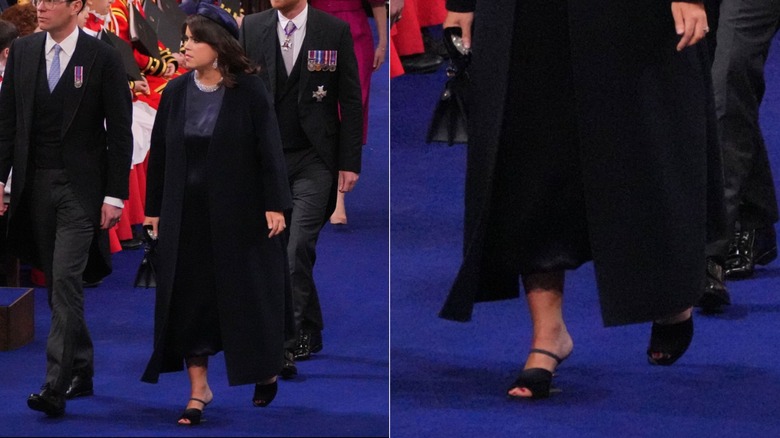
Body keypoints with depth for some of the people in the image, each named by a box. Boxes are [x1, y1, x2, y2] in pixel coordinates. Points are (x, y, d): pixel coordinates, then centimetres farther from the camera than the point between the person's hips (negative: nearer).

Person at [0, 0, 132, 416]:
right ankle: (80, 371, 24)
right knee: (56, 283, 11)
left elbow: (119, 132, -4)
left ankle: (57, 385, -15)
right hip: (35, 183, 5)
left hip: (81, 185, -5)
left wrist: (115, 195, -9)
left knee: (66, 278, -13)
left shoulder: (103, 58, -6)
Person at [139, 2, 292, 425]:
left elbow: (269, 149, -9)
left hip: (238, 211, -3)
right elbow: (159, 153, 7)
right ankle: (198, 389, 10)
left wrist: (275, 205, -15)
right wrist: (154, 209, 6)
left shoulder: (249, 91, -8)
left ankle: (265, 370, 30)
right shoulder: (176, 92, 3)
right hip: (186, 213, 4)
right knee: (189, 299, 2)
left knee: (247, 293, 7)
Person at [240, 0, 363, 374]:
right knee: (281, 252, 10)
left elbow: (350, 101, 0)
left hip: (314, 161, -3)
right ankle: (310, 333, 26)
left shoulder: (335, 31, -3)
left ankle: (288, 345, -12)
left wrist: (350, 163, -4)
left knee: (297, 249, -13)